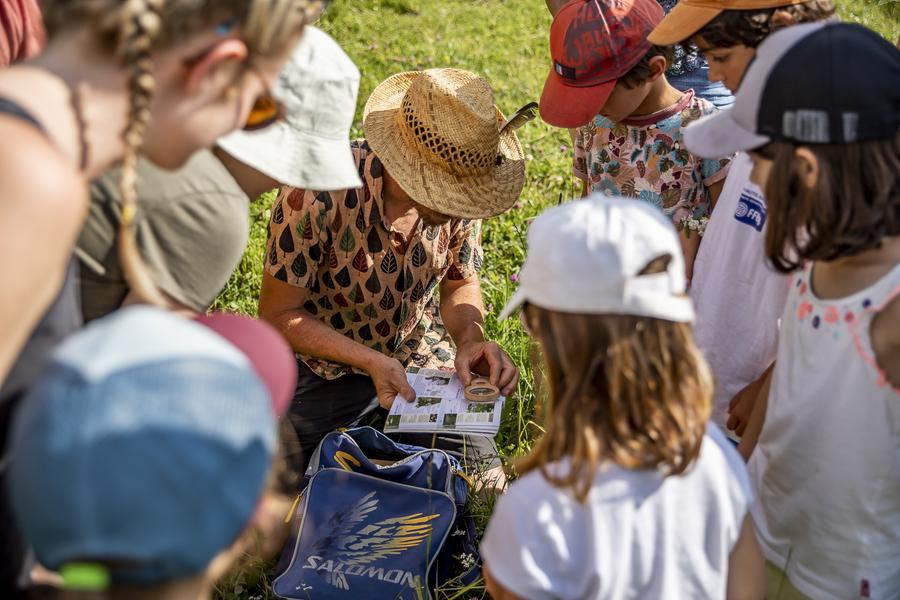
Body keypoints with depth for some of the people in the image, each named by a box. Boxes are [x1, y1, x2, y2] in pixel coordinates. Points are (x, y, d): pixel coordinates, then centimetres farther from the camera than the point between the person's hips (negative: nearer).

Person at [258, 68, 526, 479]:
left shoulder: (460, 190, -18)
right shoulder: (316, 194, -33)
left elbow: (460, 282, 0)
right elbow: (279, 314, -21)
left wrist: (471, 340, -22)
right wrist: (372, 362, -32)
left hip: (420, 353, 3)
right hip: (327, 365, -3)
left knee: (482, 479, -1)